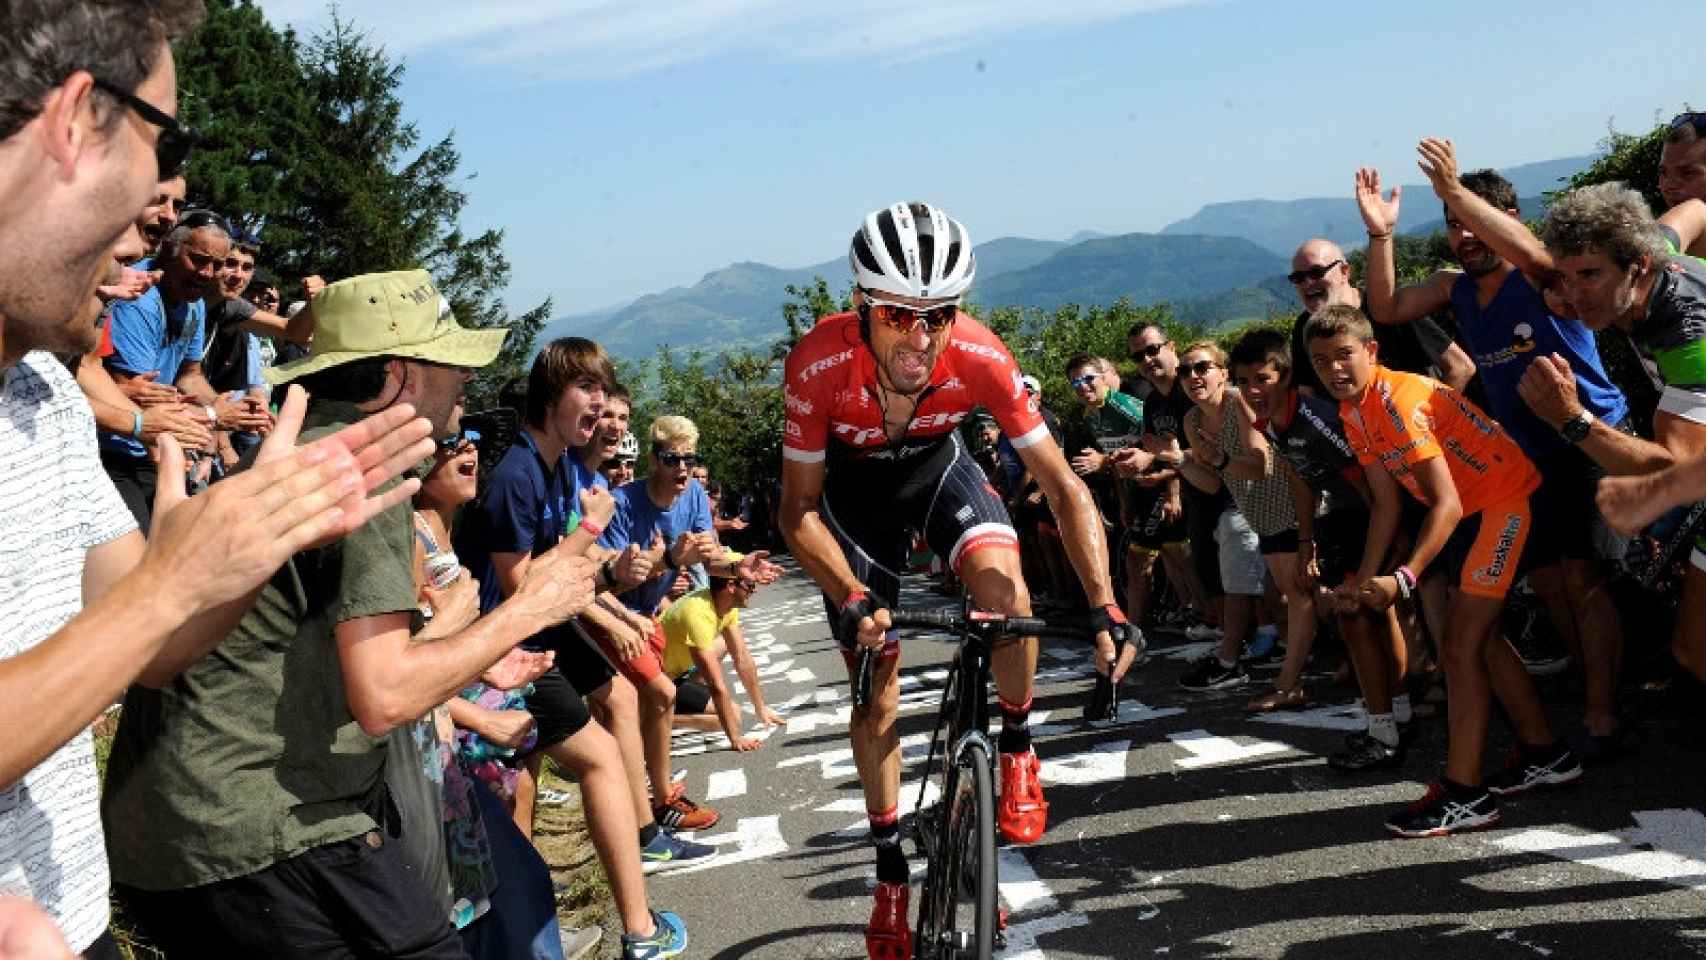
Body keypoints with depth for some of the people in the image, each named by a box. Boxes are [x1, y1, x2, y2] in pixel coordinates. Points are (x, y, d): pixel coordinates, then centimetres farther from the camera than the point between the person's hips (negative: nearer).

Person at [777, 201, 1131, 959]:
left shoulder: (979, 357, -34)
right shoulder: (818, 365, -36)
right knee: (876, 691, 3)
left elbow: (1063, 488, -26)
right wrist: (850, 600, -38)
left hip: (936, 464, 1)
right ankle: (891, 875, 21)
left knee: (1003, 586, -31)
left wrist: (1106, 610, -33)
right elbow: (799, 511, -23)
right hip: (853, 485, 0)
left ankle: (1016, 752, -4)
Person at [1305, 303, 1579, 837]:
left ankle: (1464, 794, -6)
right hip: (1473, 510, 10)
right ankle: (1544, 755, 35)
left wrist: (1402, 579, -41)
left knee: (1460, 647, -12)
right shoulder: (1352, 413, 1)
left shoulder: (1399, 399, -27)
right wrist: (1364, 581, -1)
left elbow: (1446, 504, -31)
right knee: (1481, 636, 19)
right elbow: (1387, 506, 5)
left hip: (1510, 499, -10)